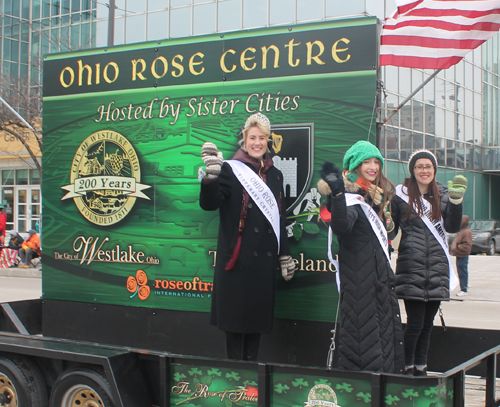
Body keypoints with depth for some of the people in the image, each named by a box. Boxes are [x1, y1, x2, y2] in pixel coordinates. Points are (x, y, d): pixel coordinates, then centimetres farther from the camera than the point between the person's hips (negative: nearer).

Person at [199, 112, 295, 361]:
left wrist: (284, 255, 16)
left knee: (257, 316, 9)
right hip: (237, 258, -5)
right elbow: (209, 204, -18)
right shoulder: (230, 170, -3)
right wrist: (211, 175, -36)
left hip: (265, 260, 5)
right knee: (235, 316, -1)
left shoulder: (275, 175, 14)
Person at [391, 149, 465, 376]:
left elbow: (452, 227, 1)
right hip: (411, 266, -4)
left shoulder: (443, 195, 13)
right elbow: (390, 229, 3)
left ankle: (421, 368, 19)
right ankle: (408, 368, 6)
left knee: (428, 323, 9)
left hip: (437, 268, 4)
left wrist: (456, 200, -12)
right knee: (415, 322, -8)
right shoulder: (401, 195, 2)